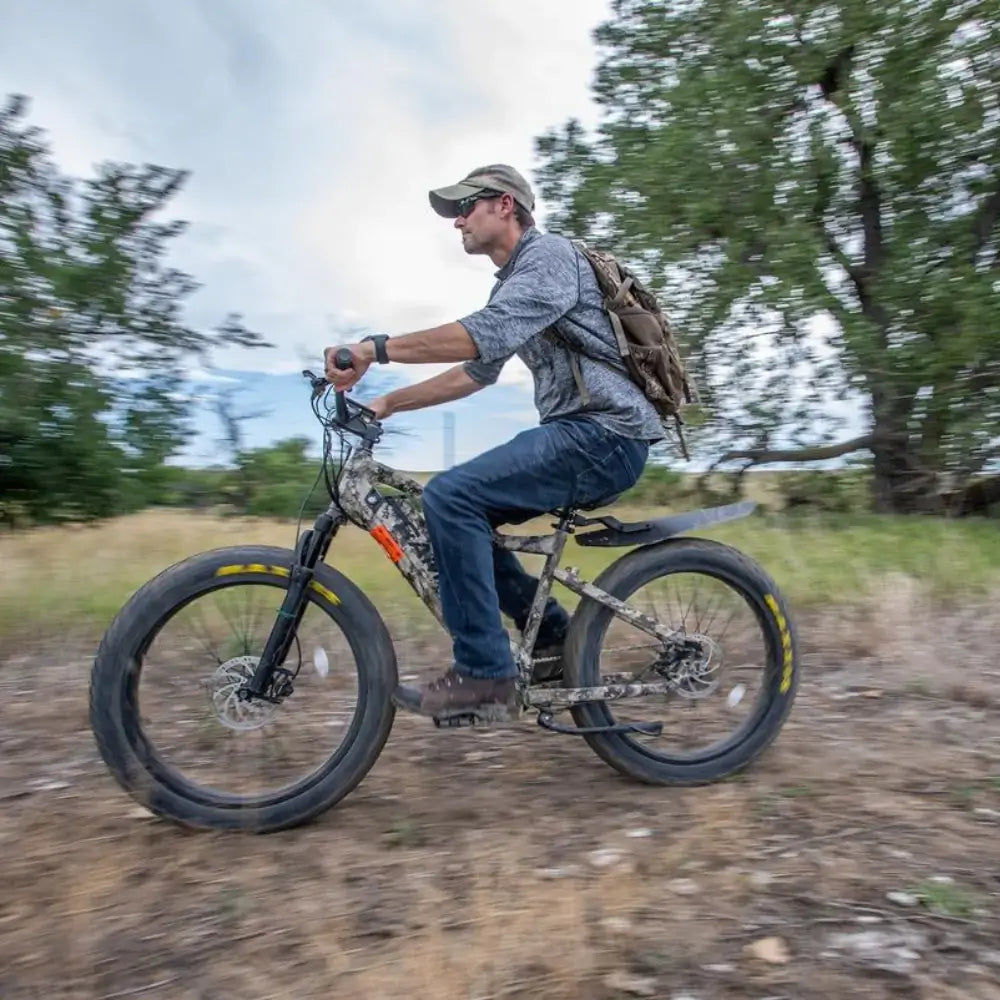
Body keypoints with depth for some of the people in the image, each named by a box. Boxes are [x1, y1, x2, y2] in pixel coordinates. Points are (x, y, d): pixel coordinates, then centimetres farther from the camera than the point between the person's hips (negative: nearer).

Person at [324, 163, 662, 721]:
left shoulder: (548, 253, -7)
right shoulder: (512, 282, 24)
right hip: (581, 436, 10)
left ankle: (484, 676, -15)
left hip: (605, 435, -10)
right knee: (466, 512, 8)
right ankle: (554, 636, 13)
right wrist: (388, 403, 16)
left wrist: (374, 349, -26)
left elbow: (485, 335, -25)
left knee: (452, 496, -22)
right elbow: (477, 372, 23)